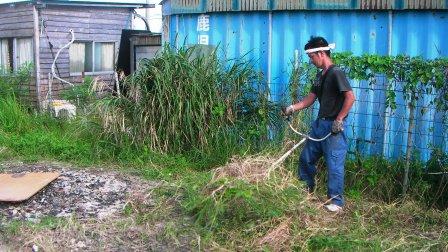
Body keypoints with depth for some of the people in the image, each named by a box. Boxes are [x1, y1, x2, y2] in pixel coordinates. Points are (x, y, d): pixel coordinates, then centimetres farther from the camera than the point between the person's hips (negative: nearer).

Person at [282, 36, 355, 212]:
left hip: (333, 127, -10)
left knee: (334, 165, -2)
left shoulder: (336, 73, -14)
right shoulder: (320, 75, 14)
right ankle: (307, 190, 36)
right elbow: (310, 99, 17)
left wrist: (339, 120, -19)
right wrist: (292, 108, 5)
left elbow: (350, 97, -21)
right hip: (320, 124, 10)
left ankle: (336, 201, 9)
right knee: (306, 158, 17)